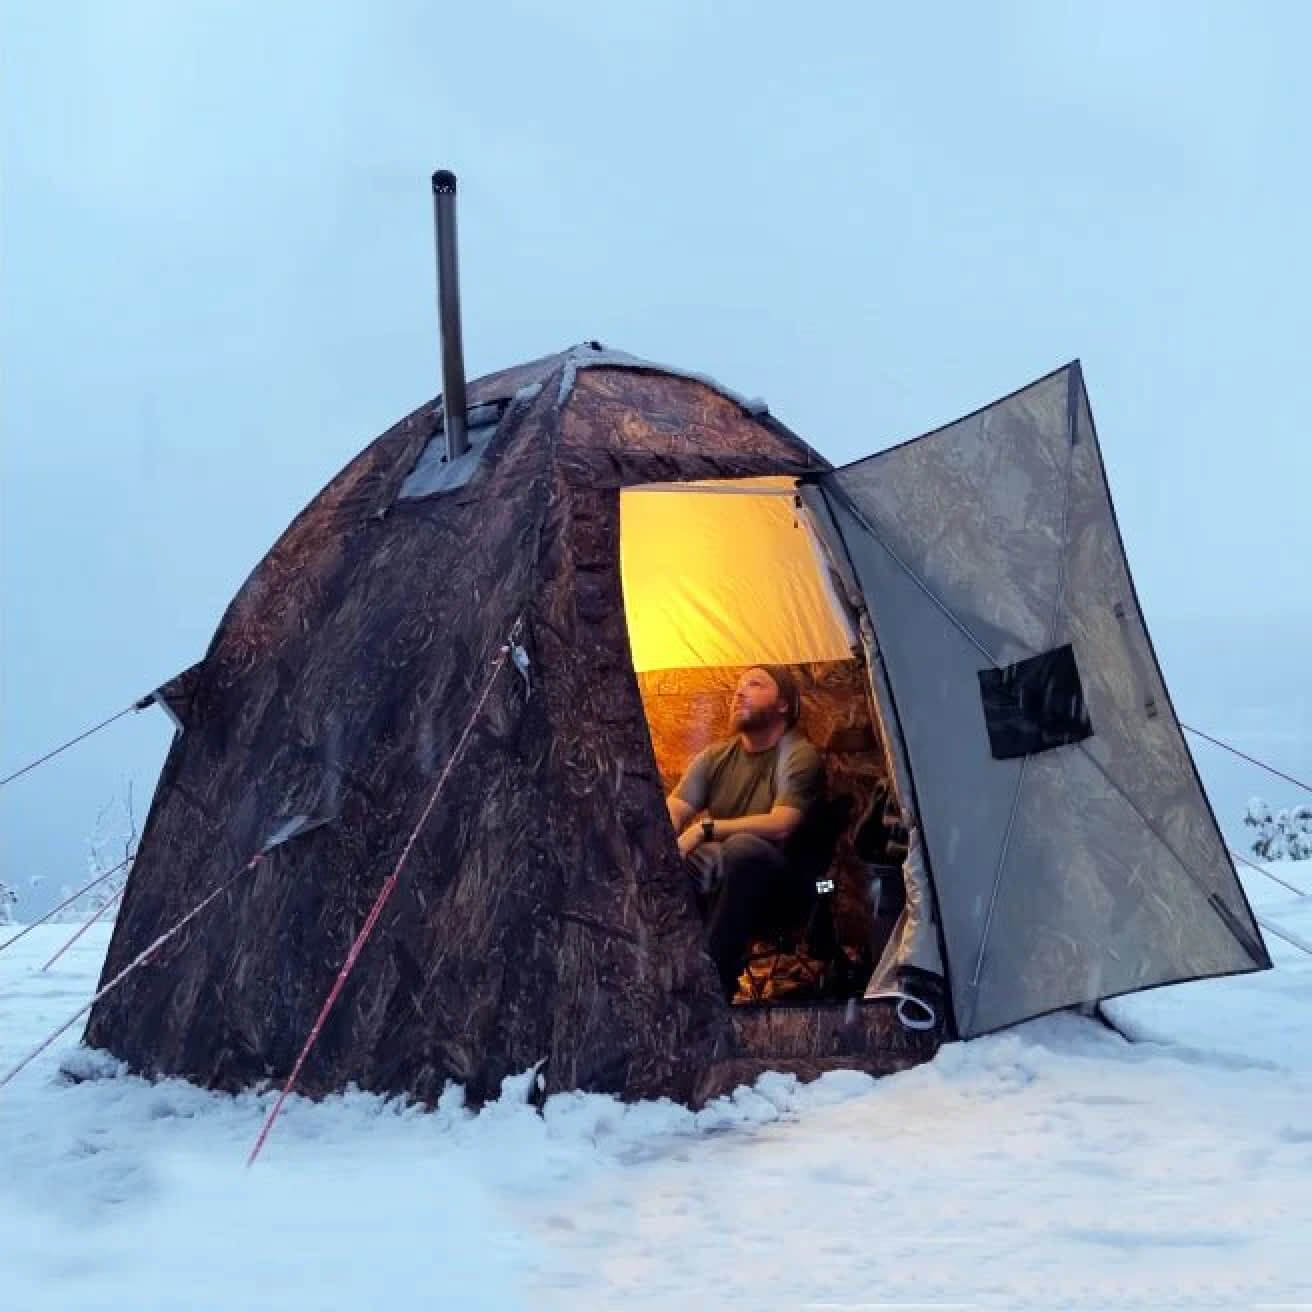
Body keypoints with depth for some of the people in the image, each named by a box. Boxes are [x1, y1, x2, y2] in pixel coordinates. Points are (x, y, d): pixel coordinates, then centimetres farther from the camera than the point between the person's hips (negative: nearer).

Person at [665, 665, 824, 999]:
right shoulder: (714, 757, 10)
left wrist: (706, 829, -21)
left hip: (778, 883, -5)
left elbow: (780, 826, -22)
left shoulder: (799, 756, -8)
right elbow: (671, 812, 1)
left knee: (743, 847, -39)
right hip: (718, 877, 5)